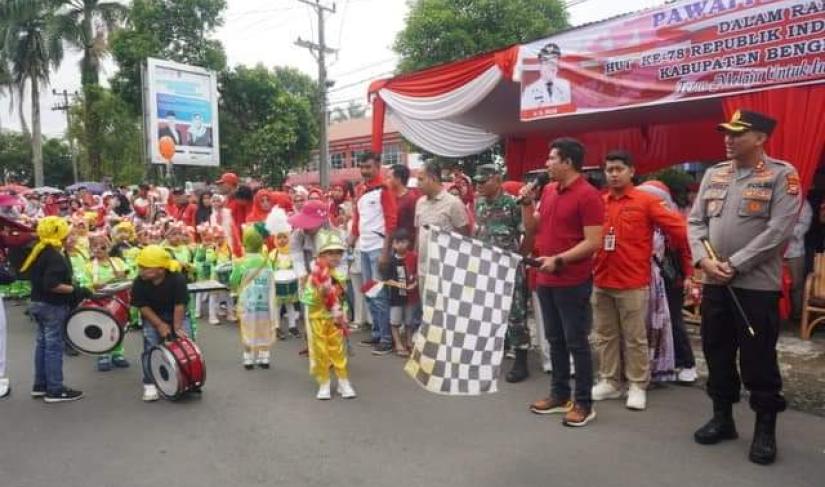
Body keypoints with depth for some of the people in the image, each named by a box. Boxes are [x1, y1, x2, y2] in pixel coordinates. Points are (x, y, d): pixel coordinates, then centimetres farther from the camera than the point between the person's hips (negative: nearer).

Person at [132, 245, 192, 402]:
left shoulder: (177, 279, -27)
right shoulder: (139, 283, -21)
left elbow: (180, 305, -23)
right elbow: (143, 306, -13)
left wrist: (177, 327, -22)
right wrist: (160, 325, -18)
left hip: (177, 315, -1)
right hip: (152, 317, 1)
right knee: (151, 346, -12)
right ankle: (149, 384, -3)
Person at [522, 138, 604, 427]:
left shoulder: (588, 195, -13)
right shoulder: (548, 191, 11)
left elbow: (593, 242, -18)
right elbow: (533, 230, 17)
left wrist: (558, 260, -22)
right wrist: (526, 203, 3)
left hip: (573, 283, -8)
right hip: (545, 280, 8)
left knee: (576, 342, 1)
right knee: (555, 339, 15)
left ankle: (584, 403, 13)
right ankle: (559, 395, 27)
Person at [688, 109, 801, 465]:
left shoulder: (782, 175, -5)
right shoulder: (713, 175, 10)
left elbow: (779, 230, -14)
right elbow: (696, 221, 8)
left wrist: (735, 265, -17)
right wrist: (703, 259, -8)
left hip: (757, 285, -5)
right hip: (713, 284, 5)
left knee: (758, 359, 3)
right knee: (717, 353, 14)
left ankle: (765, 429, 20)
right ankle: (722, 418, 29)